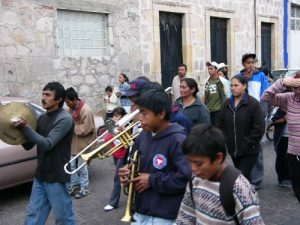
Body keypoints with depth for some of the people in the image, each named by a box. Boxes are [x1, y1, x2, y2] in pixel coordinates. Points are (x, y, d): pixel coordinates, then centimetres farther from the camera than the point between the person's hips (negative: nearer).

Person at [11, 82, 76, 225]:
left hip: (56, 177, -7)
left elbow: (47, 144, -23)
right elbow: (28, 146, 10)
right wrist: (20, 128, -6)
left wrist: (25, 127, -24)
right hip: (40, 176, 8)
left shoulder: (64, 119, -16)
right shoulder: (42, 118, 8)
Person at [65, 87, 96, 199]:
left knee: (82, 167, 4)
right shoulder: (72, 108, 4)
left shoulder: (86, 110, -23)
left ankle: (84, 189, 19)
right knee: (72, 166, 16)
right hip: (73, 142, 8)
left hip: (83, 143, -8)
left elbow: (85, 130, -25)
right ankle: (74, 185, 32)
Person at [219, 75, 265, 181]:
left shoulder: (253, 103, -11)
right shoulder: (228, 104, 7)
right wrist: (227, 140, 2)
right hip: (233, 149, 6)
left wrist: (248, 143, -14)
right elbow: (222, 124, 12)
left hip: (249, 151, -6)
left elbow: (259, 128, -13)